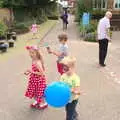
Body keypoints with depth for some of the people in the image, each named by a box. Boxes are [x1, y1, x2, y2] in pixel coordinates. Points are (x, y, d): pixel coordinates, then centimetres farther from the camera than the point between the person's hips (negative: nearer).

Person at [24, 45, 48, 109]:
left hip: (39, 80, -8)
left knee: (39, 92, 10)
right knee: (33, 91, 21)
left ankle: (44, 103, 34)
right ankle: (37, 101, 45)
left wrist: (32, 72, -30)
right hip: (34, 79, 9)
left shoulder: (38, 63, -30)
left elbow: (42, 73, -31)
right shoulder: (33, 60, -2)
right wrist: (29, 72, 0)